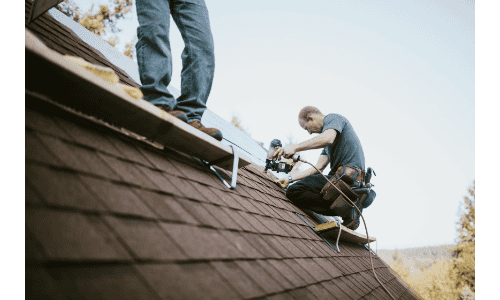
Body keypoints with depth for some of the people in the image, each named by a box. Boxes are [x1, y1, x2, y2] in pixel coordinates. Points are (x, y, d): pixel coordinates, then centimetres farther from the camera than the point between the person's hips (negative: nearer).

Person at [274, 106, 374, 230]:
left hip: (347, 176, -10)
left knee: (293, 191, -15)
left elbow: (328, 138, -23)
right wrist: (290, 179, 17)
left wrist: (295, 148, -21)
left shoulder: (333, 118, 3)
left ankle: (346, 210, -16)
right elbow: (318, 167, 20)